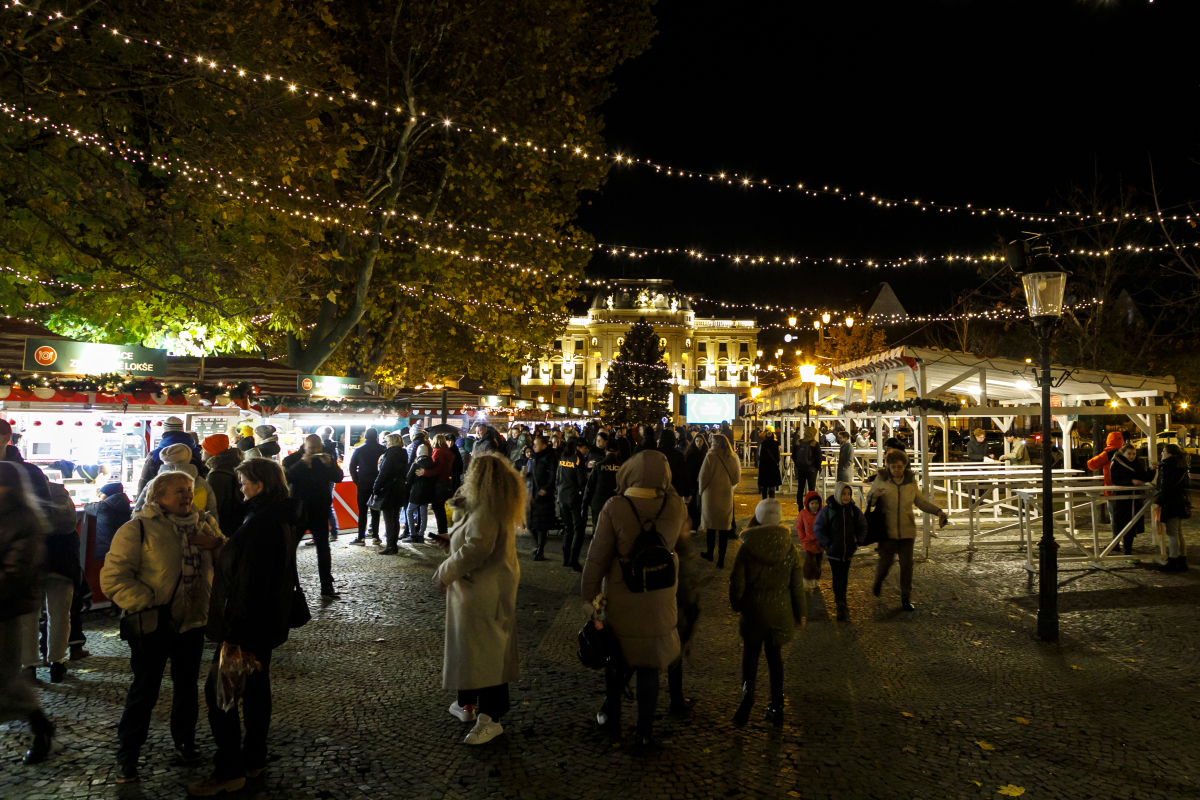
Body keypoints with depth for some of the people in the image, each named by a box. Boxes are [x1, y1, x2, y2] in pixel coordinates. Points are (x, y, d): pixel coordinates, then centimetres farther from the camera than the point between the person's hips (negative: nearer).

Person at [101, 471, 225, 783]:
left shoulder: (204, 523, 4)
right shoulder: (138, 529, -11)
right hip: (153, 625, -5)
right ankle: (127, 755, 24)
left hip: (192, 621, 5)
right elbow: (114, 577, -13)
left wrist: (217, 544, -14)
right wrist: (146, 604, -19)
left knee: (187, 684, 18)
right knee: (145, 689, 6)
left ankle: (185, 742, 36)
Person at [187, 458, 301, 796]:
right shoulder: (281, 518, 7)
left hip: (248, 621, -10)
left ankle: (229, 771, 11)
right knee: (256, 686, 19)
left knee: (218, 691, 2)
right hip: (268, 621, 10)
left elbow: (250, 582, -26)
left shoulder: (261, 524, -25)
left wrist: (233, 633, -22)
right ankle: (254, 759, 31)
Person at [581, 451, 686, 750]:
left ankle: (612, 719, 37)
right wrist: (666, 488, 8)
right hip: (659, 602, 1)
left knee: (616, 660, 21)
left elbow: (598, 557, -14)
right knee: (649, 668, 14)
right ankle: (645, 733, 22)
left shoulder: (614, 508, -18)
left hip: (620, 601, -1)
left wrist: (589, 595, -2)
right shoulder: (675, 507, -12)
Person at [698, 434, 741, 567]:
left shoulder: (710, 457, -14)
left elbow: (703, 476, -12)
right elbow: (737, 477, 4)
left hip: (711, 495, -2)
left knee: (711, 526, 14)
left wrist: (702, 490, 4)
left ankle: (710, 554, 27)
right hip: (726, 496, 2)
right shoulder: (732, 458, -3)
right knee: (724, 527, 6)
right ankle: (721, 559, 6)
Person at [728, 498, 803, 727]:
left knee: (751, 651, 16)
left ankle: (747, 690, -7)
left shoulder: (746, 548, -12)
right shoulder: (790, 549, -6)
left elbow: (737, 582, -8)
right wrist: (798, 614, 13)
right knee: (774, 654, 15)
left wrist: (736, 605, 10)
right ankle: (776, 706, 19)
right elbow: (797, 586, 1)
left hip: (753, 611, -2)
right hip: (780, 611, 2)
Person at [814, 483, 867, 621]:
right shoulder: (828, 510, -9)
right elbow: (818, 528, -4)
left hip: (848, 551, 4)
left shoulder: (854, 510, 1)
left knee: (844, 578, 13)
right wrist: (827, 544, -8)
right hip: (834, 551, -4)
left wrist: (858, 542, 5)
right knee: (838, 578, -7)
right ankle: (842, 607, -6)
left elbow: (863, 527, 15)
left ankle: (841, 601, 29)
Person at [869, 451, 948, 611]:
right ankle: (878, 581, 32)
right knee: (885, 562, -2)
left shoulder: (910, 481, 0)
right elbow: (870, 501, -2)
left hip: (906, 530, 2)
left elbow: (921, 501, 9)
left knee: (907, 565, 4)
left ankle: (906, 599, 16)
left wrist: (938, 511, -5)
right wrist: (875, 495, -25)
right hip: (887, 529, -2)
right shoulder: (881, 479, -7)